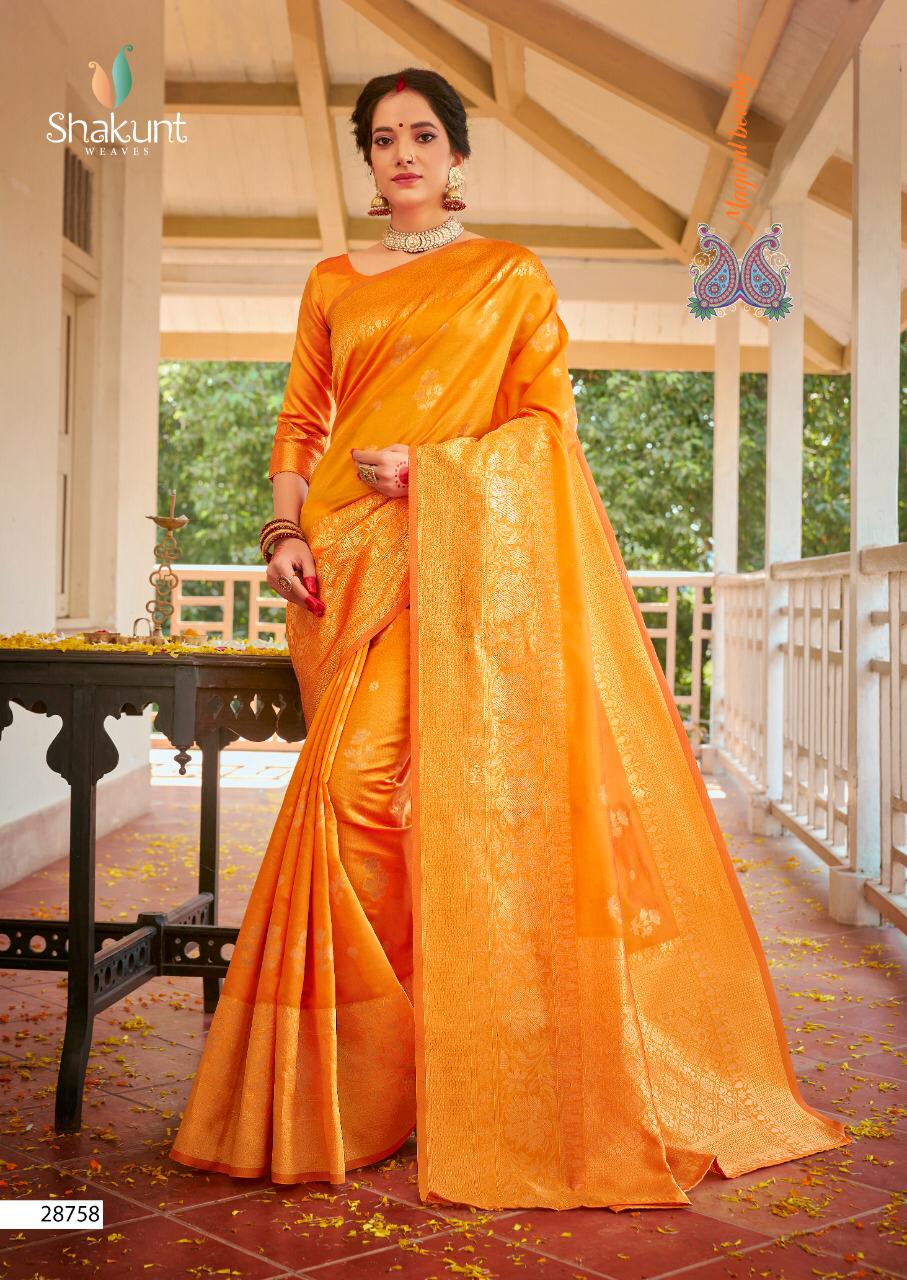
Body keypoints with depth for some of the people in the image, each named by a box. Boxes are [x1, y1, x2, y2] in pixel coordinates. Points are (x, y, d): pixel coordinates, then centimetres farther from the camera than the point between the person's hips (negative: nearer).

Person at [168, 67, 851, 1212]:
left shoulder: (511, 276, 13)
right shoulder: (332, 284, 22)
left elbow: (547, 419, 4)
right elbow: (301, 422, 18)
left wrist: (427, 465, -9)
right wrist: (286, 530, 1)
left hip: (468, 558, -3)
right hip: (355, 562, 3)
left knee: (464, 791, -13)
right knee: (355, 788, -9)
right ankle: (356, 1073, 3)